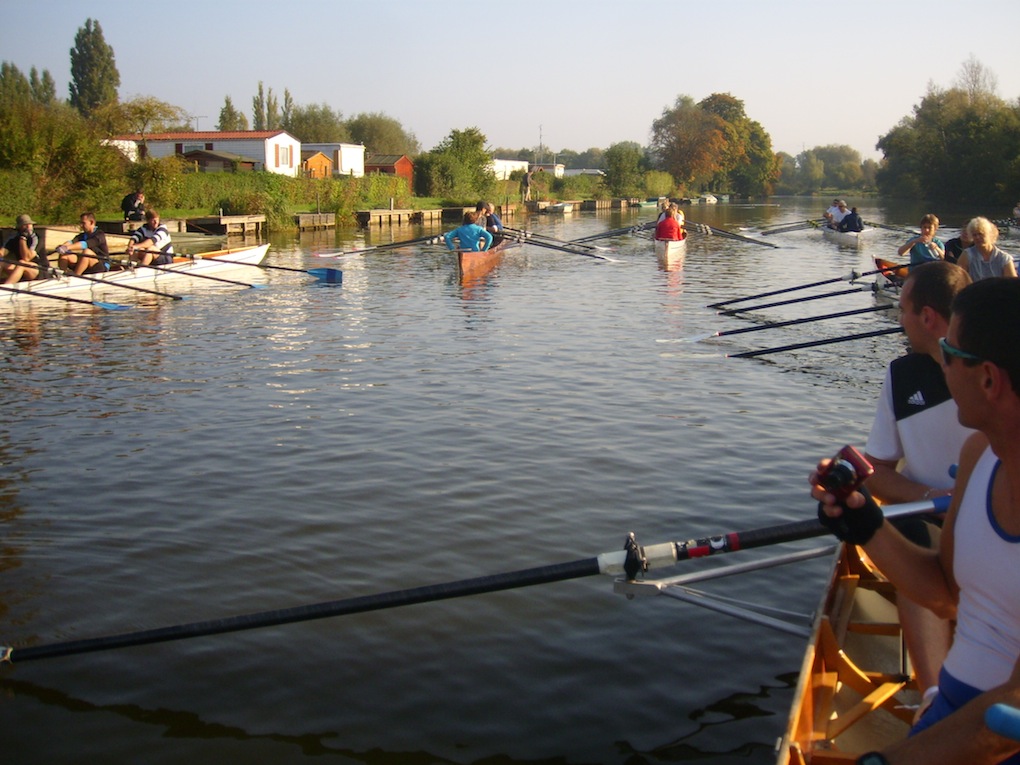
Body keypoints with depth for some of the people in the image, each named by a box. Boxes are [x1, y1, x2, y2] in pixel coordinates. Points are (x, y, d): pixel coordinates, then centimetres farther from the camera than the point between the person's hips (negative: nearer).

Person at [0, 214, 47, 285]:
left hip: (41, 271, -6)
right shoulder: (14, 239, 7)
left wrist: (22, 239, -20)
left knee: (21, 263, -34)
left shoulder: (36, 238, -11)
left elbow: (26, 258, -22)